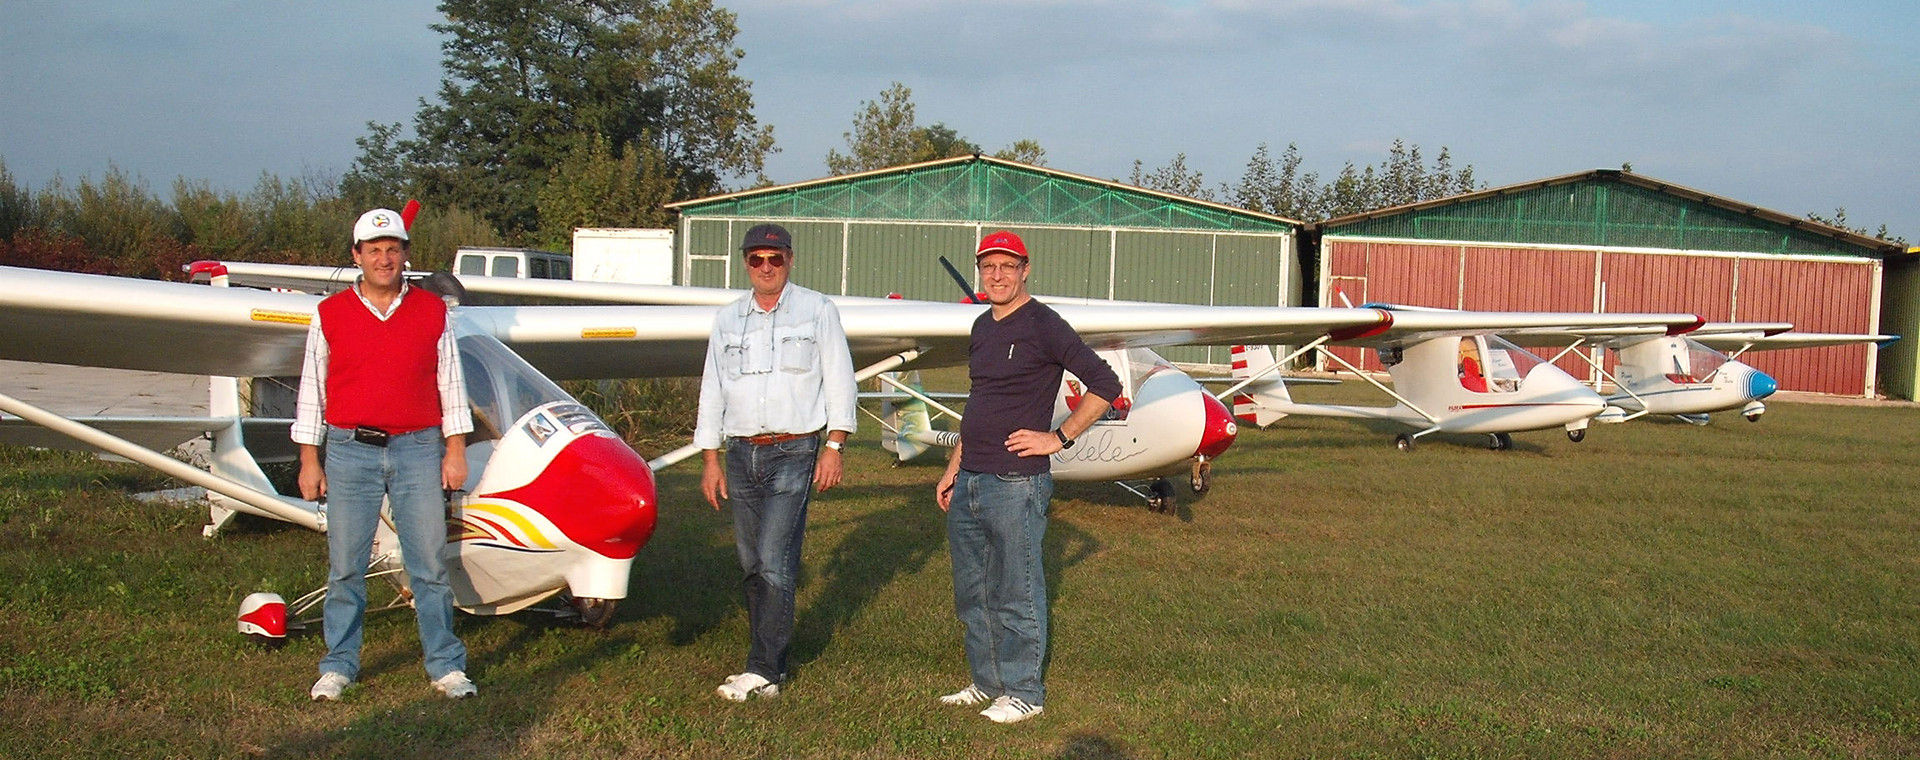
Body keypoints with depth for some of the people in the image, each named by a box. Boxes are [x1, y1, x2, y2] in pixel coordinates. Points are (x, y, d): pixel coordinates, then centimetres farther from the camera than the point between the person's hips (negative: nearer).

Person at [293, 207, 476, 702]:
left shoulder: (433, 312, 6)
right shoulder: (330, 314, 5)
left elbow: (450, 383, 9)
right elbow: (312, 389, 8)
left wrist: (455, 450, 3)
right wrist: (309, 459, 4)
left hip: (418, 450, 0)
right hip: (350, 452, 0)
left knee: (429, 563, 1)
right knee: (345, 566, 5)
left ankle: (446, 665, 8)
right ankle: (339, 666, 16)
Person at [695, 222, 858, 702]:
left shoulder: (817, 311, 4)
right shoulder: (728, 320, 14)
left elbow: (839, 381, 2)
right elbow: (713, 390, 16)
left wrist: (834, 447, -6)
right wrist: (710, 459, 11)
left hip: (793, 451, -5)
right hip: (741, 454, 5)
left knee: (774, 564, -11)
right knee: (752, 567, 7)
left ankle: (764, 671, -7)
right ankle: (770, 659, 17)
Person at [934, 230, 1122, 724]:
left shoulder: (1043, 326, -10)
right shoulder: (983, 327, 15)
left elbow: (1105, 385, -13)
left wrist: (1058, 438, -12)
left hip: (1015, 485, -8)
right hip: (968, 484, 8)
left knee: (1017, 597, 1)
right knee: (972, 593, 15)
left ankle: (1024, 692, 13)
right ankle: (987, 682, 29)